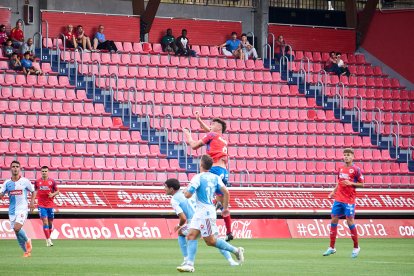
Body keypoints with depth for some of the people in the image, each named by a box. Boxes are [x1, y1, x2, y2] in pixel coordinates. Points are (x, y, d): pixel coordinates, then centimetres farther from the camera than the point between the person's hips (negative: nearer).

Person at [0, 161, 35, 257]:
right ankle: (26, 251, 18)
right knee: (17, 231, 3)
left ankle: (27, 241, 4)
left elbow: (33, 192, 13)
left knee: (17, 228, -23)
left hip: (22, 209, -4)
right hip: (12, 210, 4)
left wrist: (32, 201, -2)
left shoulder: (25, 181, -1)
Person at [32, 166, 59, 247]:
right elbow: (35, 191, 15)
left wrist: (53, 194, -14)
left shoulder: (52, 181, 1)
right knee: (45, 222, -12)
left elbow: (57, 191, 7)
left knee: (50, 222, 8)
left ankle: (49, 237, 27)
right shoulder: (37, 182, 4)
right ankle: (48, 240, -13)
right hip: (41, 205, -1)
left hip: (50, 205, 1)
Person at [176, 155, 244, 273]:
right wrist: (225, 207, 9)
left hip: (206, 213, -9)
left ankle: (236, 250, 4)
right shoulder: (215, 177, 8)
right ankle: (189, 264, -4)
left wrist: (185, 191, 8)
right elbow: (225, 192, 0)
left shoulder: (198, 178, -14)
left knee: (210, 241, -1)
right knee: (191, 236, 3)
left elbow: (188, 195, -15)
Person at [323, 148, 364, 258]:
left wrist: (351, 183, -17)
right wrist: (334, 192, 13)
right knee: (333, 220, 3)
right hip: (338, 198, 6)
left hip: (349, 200, -6)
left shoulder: (355, 169, -6)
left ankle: (356, 247, 9)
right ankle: (332, 247, 10)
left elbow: (362, 184, -4)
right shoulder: (341, 168, 12)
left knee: (350, 221, -6)